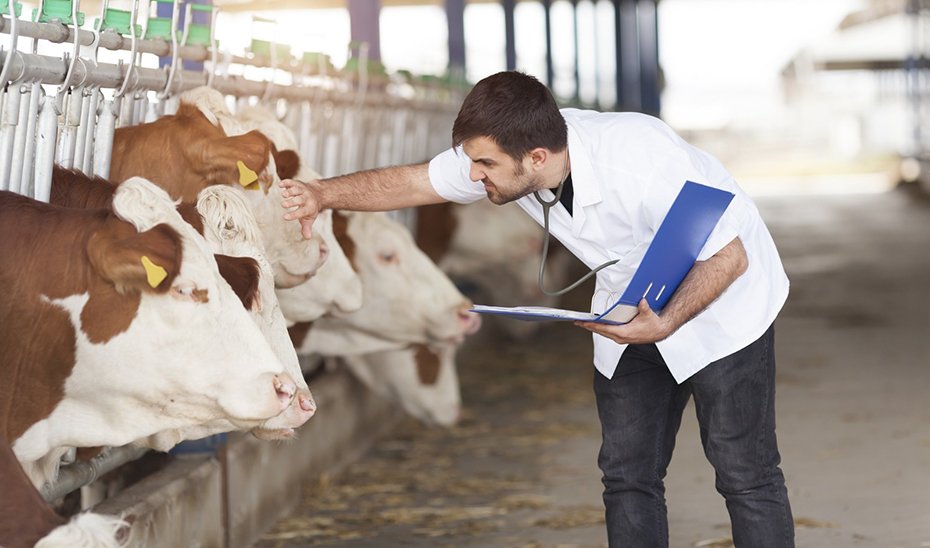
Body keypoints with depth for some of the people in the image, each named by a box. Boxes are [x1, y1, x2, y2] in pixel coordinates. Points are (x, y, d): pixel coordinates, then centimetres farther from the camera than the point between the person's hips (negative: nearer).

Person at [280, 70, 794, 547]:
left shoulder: (640, 162, -37)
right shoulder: (501, 152, -18)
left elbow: (729, 256, -29)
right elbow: (411, 182, -3)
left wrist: (664, 324, -41)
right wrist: (323, 194, -16)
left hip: (721, 301, -6)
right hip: (633, 311, 7)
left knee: (744, 474, -5)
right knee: (627, 475, 6)